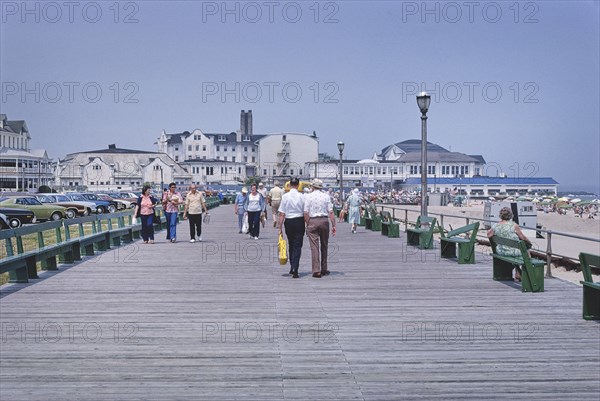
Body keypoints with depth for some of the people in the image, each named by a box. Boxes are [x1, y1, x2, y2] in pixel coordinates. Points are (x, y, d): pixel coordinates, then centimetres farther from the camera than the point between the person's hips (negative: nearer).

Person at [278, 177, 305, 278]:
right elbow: (305, 213, -5)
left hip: (288, 222, 2)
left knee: (291, 245, 17)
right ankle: (295, 269, -11)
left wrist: (280, 228, -1)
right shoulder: (302, 196, -8)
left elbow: (282, 214, -6)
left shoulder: (285, 196, -6)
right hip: (299, 221, -2)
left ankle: (292, 268, 28)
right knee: (297, 246, 1)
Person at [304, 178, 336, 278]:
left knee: (314, 247, -2)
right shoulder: (326, 196, 3)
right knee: (324, 246, 14)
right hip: (324, 221, 2)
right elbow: (331, 212, -1)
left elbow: (306, 213, -5)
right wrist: (333, 225, 1)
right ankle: (324, 269, 22)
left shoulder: (309, 196, -1)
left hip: (312, 221, -2)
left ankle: (316, 270, -7)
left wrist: (307, 224, 3)